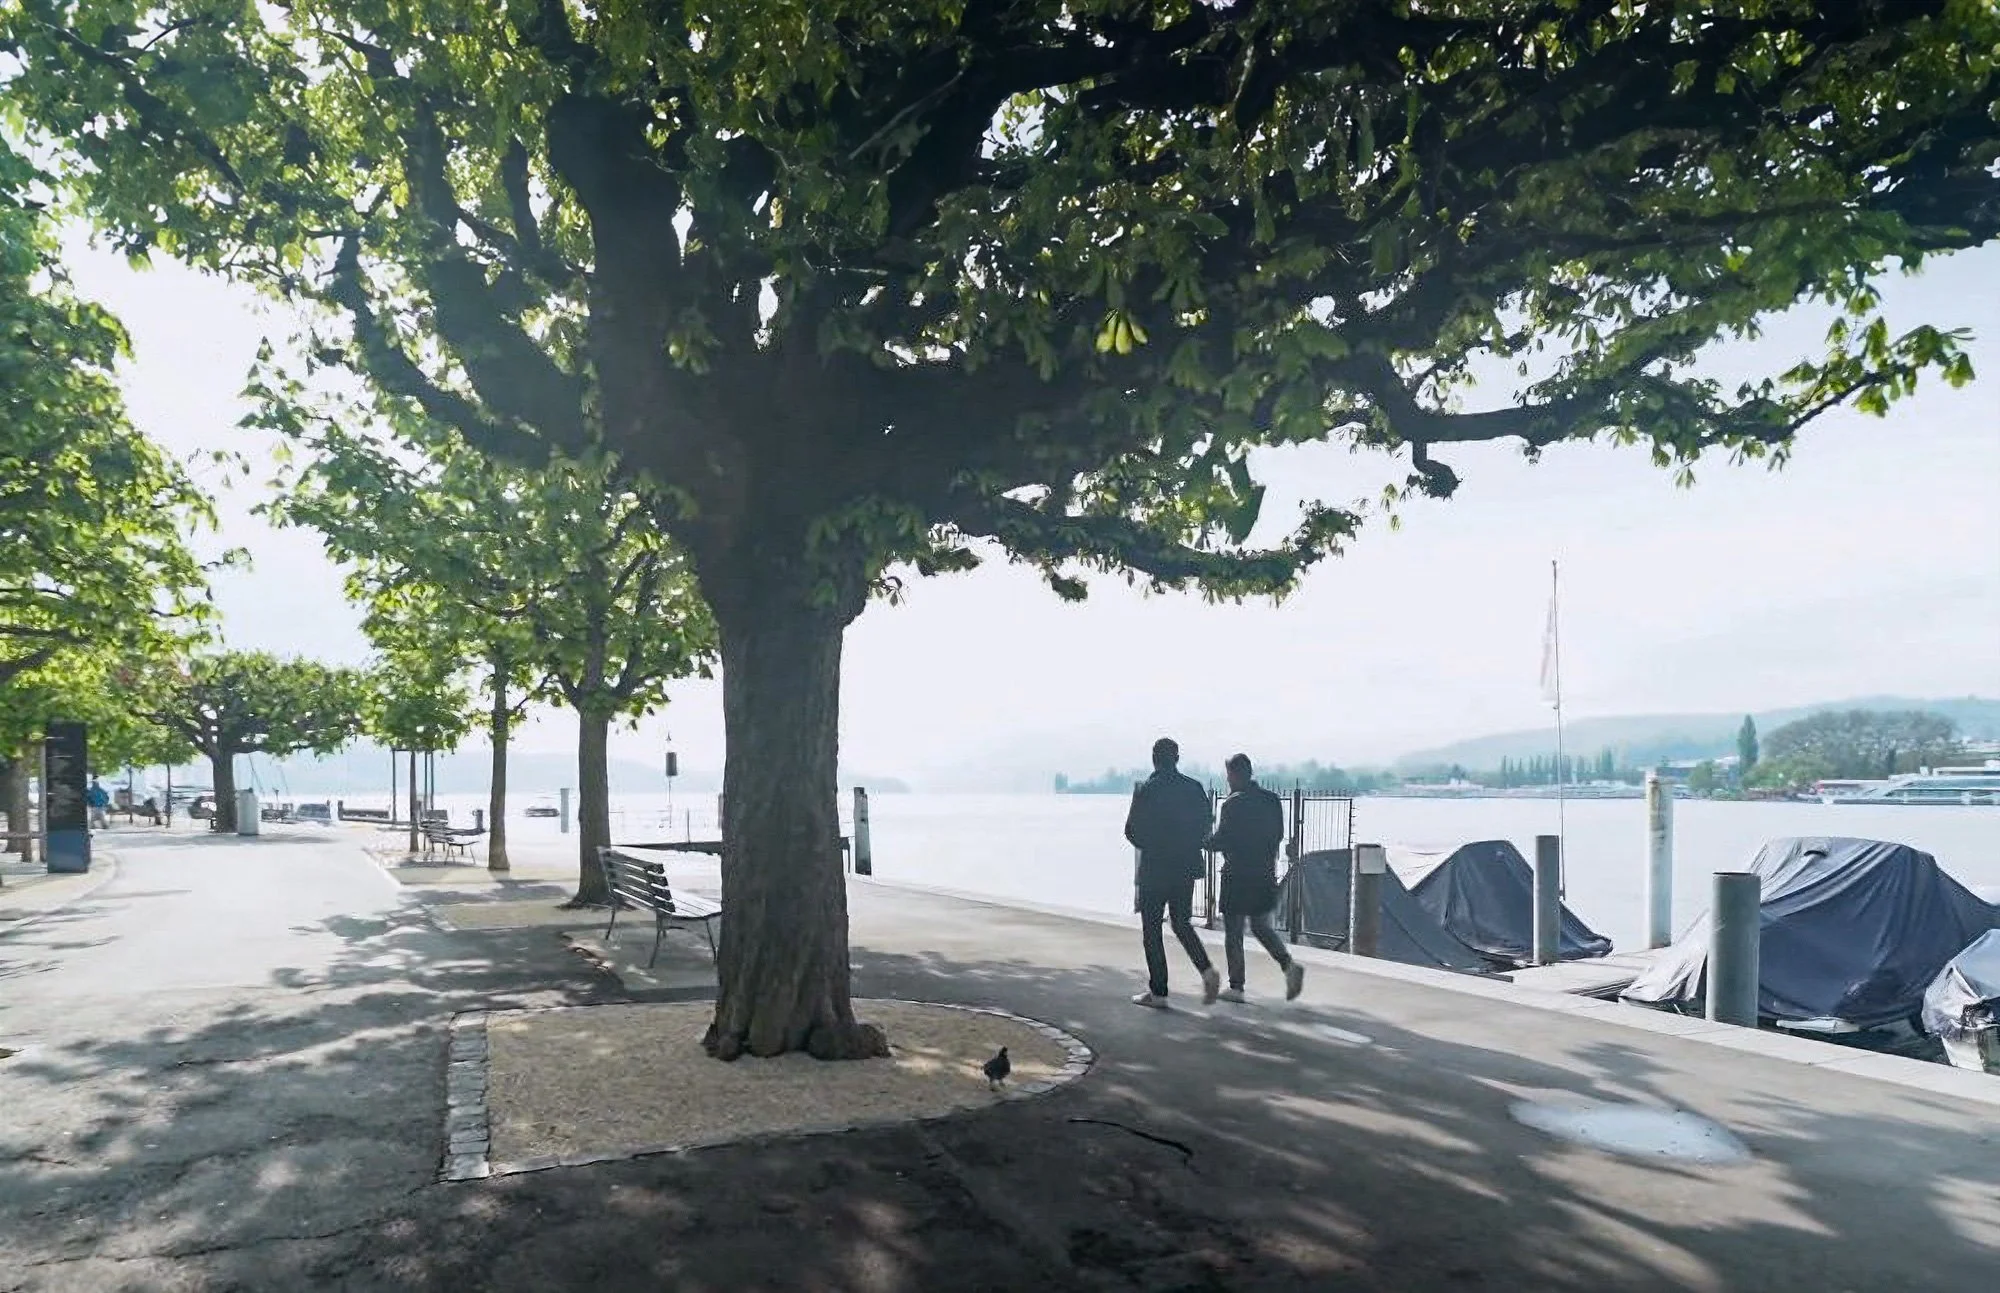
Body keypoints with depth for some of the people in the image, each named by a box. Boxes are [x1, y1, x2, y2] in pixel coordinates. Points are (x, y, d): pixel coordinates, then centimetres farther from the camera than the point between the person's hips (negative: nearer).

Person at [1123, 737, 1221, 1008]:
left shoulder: (1146, 790, -11)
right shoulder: (1194, 788, 2)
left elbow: (1132, 830, -9)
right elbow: (1204, 828, 4)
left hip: (1154, 869, -5)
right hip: (1187, 867, 5)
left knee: (1151, 929, 6)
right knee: (1182, 923, 18)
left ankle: (1158, 992, 7)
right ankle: (1207, 971, -3)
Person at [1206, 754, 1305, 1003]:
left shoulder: (1233, 804, -14)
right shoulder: (1272, 800, 5)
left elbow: (1221, 842, -14)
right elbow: (1278, 836, 11)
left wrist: (1204, 840, 5)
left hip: (1237, 877, -6)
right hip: (1266, 876, 6)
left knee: (1233, 933, 5)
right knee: (1261, 927, 18)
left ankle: (1236, 987, 8)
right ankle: (1289, 965, -3)